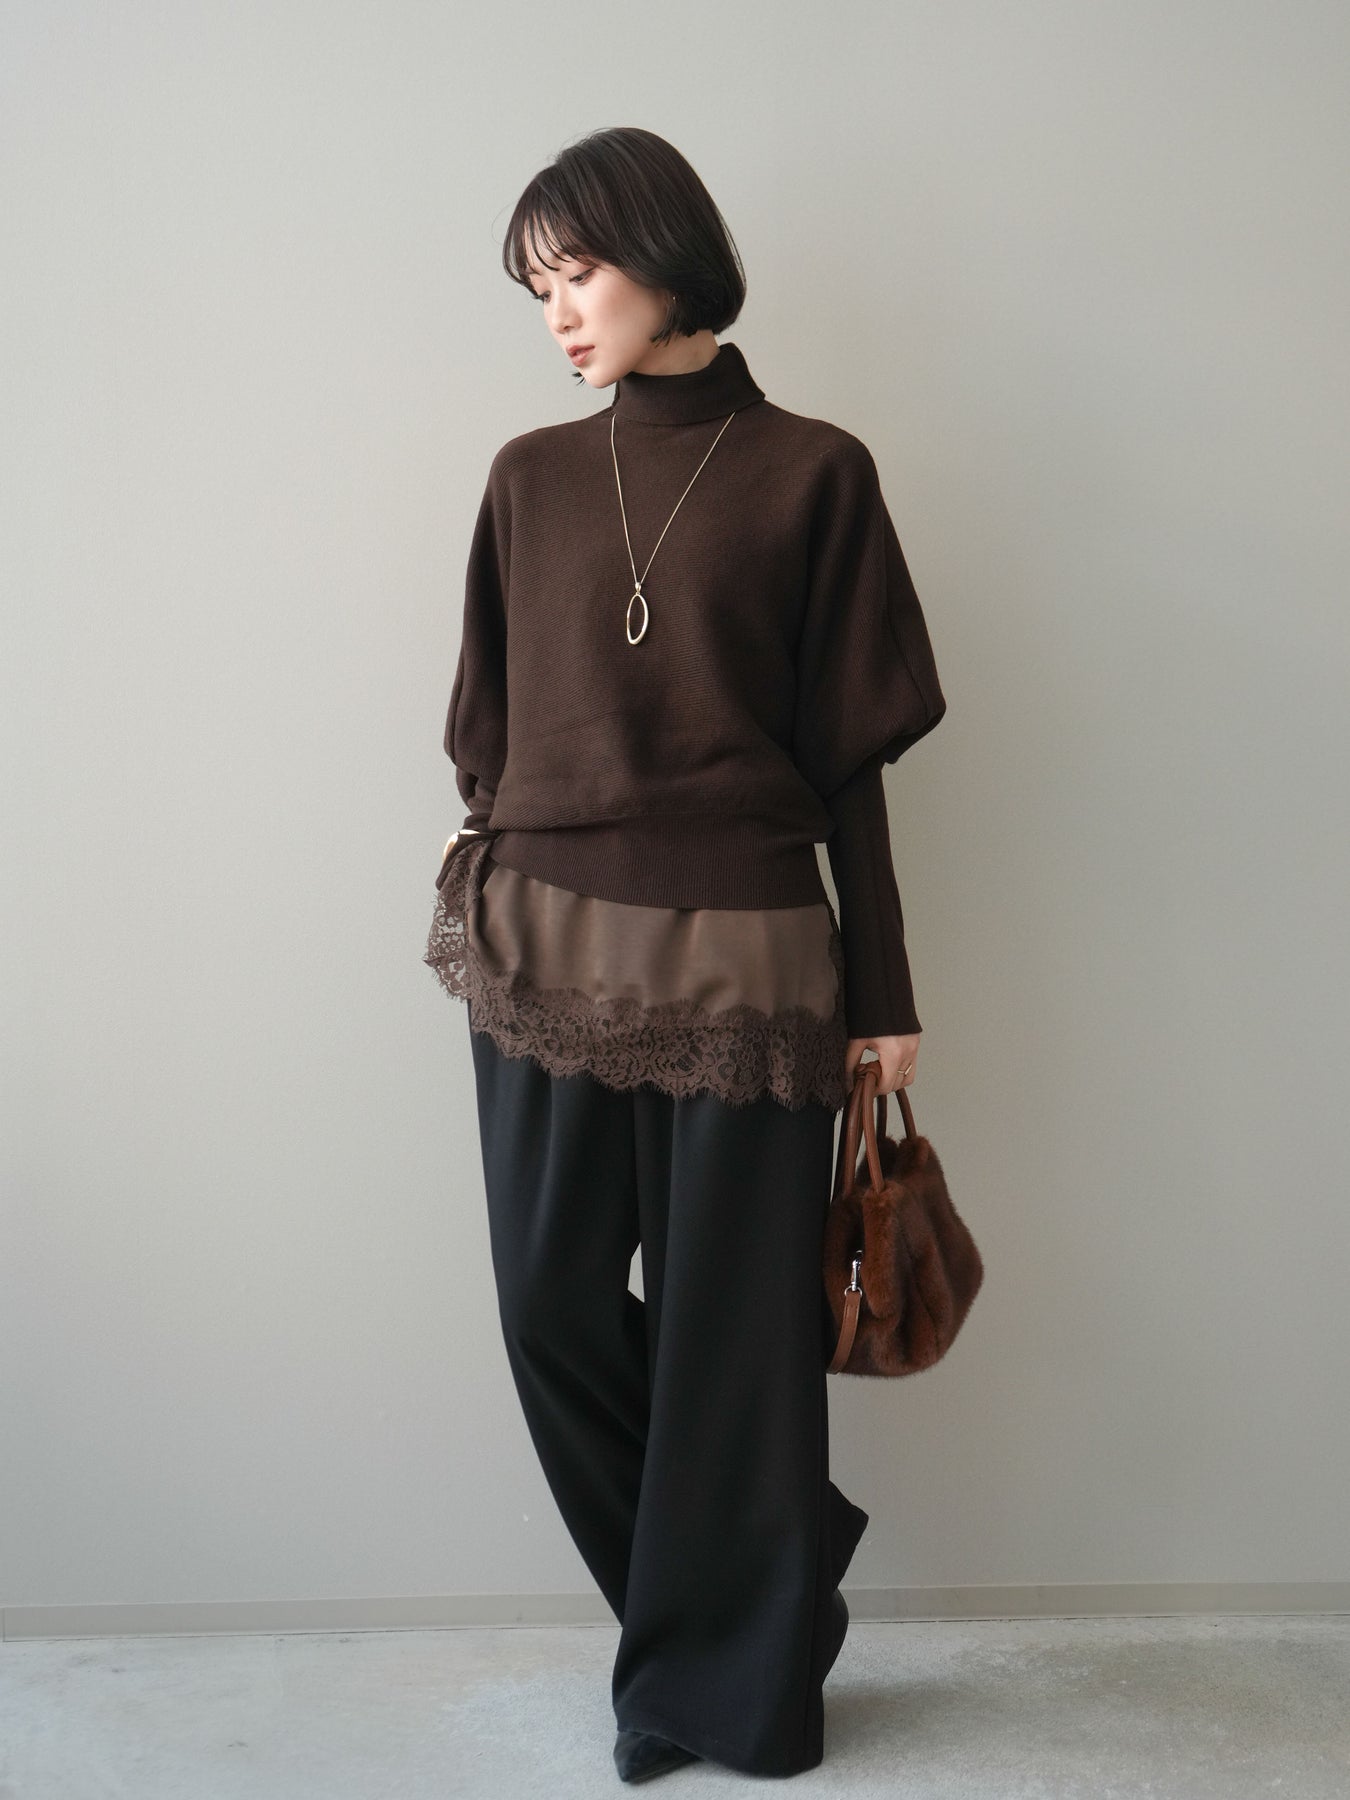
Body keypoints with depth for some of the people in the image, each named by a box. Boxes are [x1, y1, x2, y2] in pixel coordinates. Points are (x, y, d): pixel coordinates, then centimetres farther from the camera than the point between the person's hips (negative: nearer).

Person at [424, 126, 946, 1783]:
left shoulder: (812, 475, 1)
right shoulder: (532, 478, 10)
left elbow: (851, 756, 0)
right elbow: (486, 731, 13)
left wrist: (882, 994, 0)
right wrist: (487, 900, 11)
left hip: (739, 961, -3)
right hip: (542, 950, 4)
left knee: (729, 1332, 4)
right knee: (554, 1311, 6)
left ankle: (734, 1686, 26)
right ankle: (757, 1583, 31)